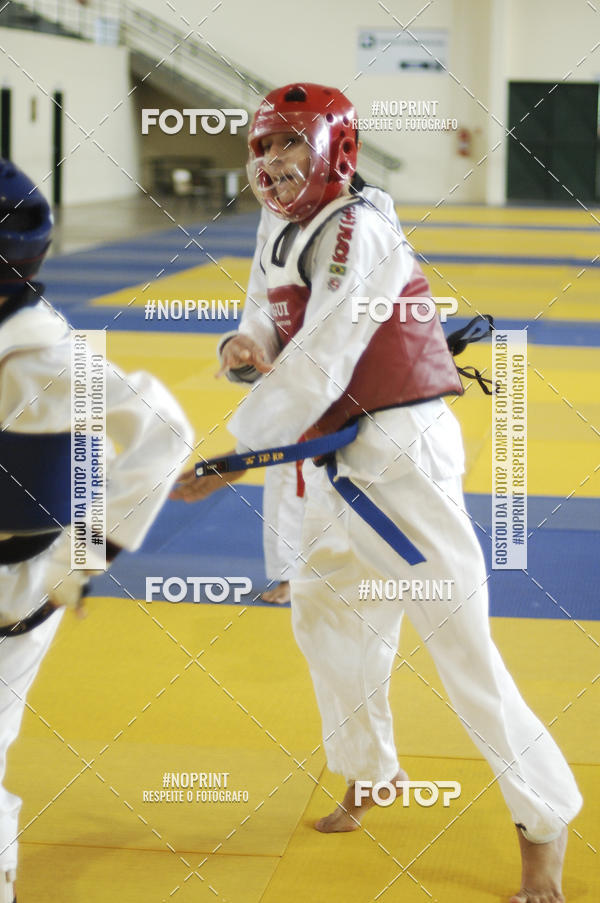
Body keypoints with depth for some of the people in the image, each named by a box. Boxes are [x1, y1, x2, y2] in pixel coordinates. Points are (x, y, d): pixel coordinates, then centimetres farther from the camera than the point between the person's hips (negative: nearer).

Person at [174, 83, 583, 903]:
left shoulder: (357, 236, -18)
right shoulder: (290, 244, 11)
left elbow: (317, 371, -23)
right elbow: (299, 347, 16)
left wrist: (227, 457, -17)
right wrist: (253, 348, -8)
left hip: (401, 456, -10)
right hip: (342, 465, 10)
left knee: (460, 643, -6)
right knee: (328, 614, 22)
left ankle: (544, 821, 9)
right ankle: (369, 772, 45)